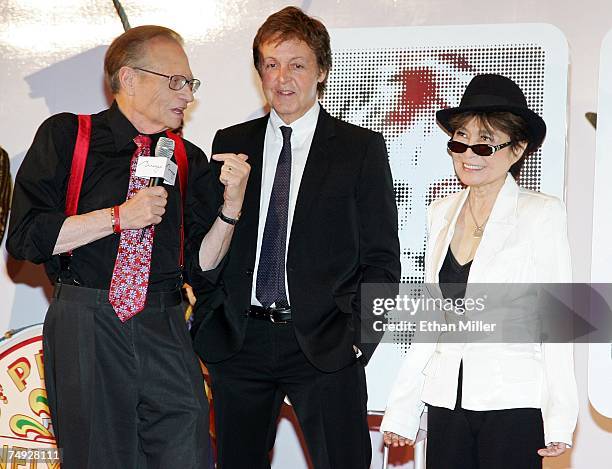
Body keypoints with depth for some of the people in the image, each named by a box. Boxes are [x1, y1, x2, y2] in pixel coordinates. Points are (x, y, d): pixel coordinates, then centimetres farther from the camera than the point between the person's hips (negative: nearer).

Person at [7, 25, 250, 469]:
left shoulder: (189, 159, 11)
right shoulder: (65, 136, 1)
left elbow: (200, 260, 9)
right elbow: (25, 237, -7)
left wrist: (233, 201, -6)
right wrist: (121, 216, -13)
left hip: (164, 331, 3)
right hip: (86, 329, -3)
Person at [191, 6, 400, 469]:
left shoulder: (361, 148, 3)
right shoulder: (230, 143, 11)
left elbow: (381, 257, 1)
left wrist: (357, 335, -9)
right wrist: (207, 318, 2)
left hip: (324, 346, -3)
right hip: (237, 342, 3)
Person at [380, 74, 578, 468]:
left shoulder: (543, 214, -3)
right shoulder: (441, 214, 11)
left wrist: (559, 420, -10)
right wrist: (402, 410, 12)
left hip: (513, 405, -4)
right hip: (446, 401, 4)